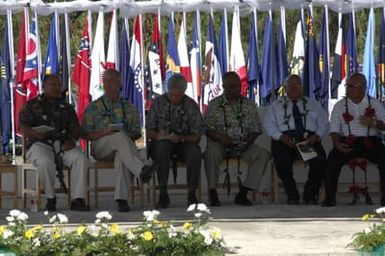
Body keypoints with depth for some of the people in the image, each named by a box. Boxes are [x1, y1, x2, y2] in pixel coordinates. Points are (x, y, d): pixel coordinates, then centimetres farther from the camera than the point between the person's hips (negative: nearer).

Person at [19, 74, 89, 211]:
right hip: (40, 144, -3)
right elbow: (23, 127, 0)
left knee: (81, 158, -29)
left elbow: (75, 128, 15)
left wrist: (71, 140, -9)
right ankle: (50, 198, -16)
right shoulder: (31, 105, 12)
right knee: (45, 162, -38)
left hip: (63, 144, 3)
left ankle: (77, 199, -30)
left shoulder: (66, 108, 23)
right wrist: (35, 133, -23)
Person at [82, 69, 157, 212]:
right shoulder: (93, 108, 16)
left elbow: (137, 133, 15)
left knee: (121, 156, -39)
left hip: (124, 144, 1)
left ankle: (121, 199, -51)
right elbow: (85, 134, 7)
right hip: (100, 148, -1)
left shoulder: (129, 107, 21)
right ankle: (142, 170, -57)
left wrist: (128, 135, -8)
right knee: (120, 136, -36)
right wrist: (103, 133, -12)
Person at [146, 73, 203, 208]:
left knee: (194, 151, -34)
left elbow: (196, 136, -3)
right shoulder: (158, 103, 0)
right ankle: (163, 194, -32)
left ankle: (191, 194, -24)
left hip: (184, 142, 0)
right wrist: (158, 135, -22)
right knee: (162, 147, -36)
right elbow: (149, 131, 1)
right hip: (162, 142, 0)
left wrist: (181, 138, -23)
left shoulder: (191, 105, 0)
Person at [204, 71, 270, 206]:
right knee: (211, 151, -37)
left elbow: (256, 129, 9)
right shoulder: (214, 105, 5)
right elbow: (207, 129, -1)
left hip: (243, 145, 2)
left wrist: (248, 142, -10)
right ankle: (212, 192, -27)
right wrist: (220, 137, -20)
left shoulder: (249, 105, 11)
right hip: (220, 144, -2)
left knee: (263, 154, -25)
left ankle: (243, 193, -25)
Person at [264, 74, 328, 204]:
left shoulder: (314, 104, 24)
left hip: (309, 139, 1)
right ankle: (292, 194, -16)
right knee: (281, 159, -35)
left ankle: (310, 194, -12)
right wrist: (282, 137, -12)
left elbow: (323, 123, 14)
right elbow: (268, 124, 7)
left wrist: (316, 136, -9)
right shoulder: (276, 105, 21)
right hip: (285, 139, -1)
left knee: (320, 158, -32)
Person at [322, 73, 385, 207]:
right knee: (332, 160, -28)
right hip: (347, 143, 0)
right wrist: (337, 144, -15)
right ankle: (330, 197, -20)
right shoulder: (340, 106, 10)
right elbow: (334, 130, 4)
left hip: (370, 142, 0)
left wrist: (373, 123, -17)